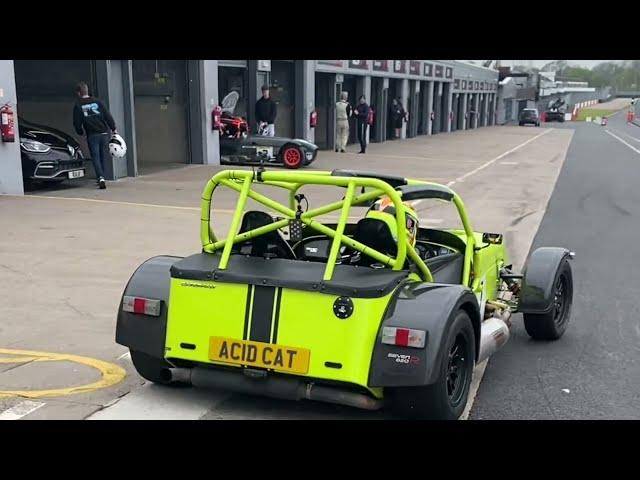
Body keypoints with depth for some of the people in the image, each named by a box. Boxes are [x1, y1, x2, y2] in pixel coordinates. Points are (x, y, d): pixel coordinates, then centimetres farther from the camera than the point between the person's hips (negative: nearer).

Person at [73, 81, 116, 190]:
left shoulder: (78, 106, -1)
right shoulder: (97, 102, 4)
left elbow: (77, 123, 0)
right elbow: (108, 116, 1)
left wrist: (81, 132, 18)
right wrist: (113, 129, 6)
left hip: (92, 135, -2)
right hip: (104, 133, 2)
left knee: (96, 157, 0)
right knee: (103, 157, 13)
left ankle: (101, 178, -19)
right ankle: (101, 178, 21)